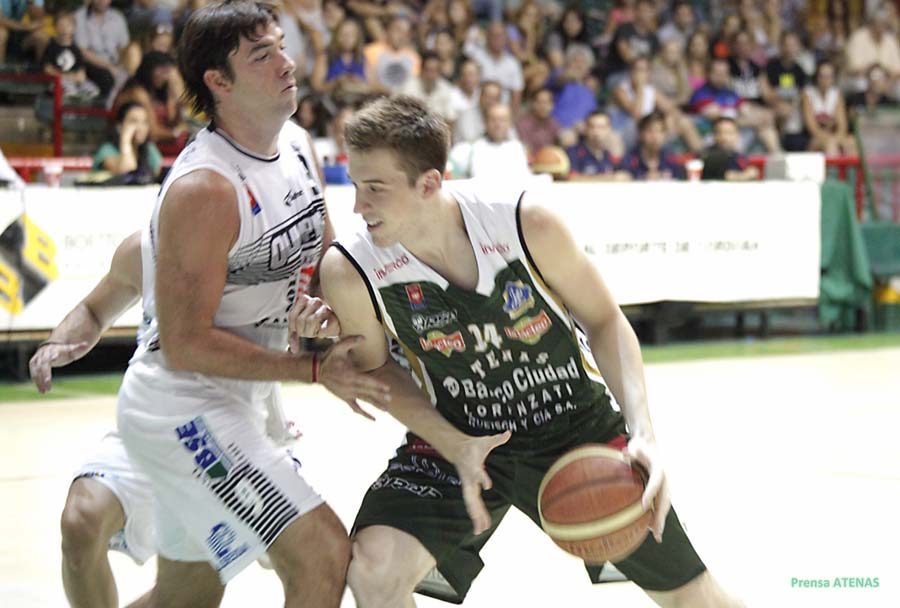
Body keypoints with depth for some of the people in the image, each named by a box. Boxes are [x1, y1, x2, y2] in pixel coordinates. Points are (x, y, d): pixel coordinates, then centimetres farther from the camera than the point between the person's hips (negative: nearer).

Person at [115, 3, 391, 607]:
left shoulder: (299, 146, 2)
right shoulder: (204, 189, -25)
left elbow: (326, 258, 18)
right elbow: (183, 344, -24)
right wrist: (314, 370, -24)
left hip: (234, 400, 9)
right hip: (183, 406, -9)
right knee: (324, 554, -16)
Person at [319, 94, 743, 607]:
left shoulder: (528, 224, -25)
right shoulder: (348, 272, -22)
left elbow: (604, 321, -11)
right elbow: (373, 366, -2)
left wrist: (642, 432, -25)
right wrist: (454, 448, -16)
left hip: (577, 421, 0)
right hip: (457, 436, 0)